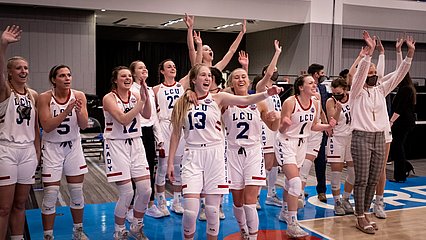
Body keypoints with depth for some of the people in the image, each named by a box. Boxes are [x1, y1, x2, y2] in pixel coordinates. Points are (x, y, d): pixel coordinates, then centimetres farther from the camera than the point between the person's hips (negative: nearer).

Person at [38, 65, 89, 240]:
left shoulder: (79, 96, -5)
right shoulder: (45, 98, -11)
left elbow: (84, 125, -8)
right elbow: (47, 126, -18)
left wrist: (79, 111, -28)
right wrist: (66, 111, -28)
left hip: (73, 146, 3)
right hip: (52, 148, -3)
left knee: (77, 192, 9)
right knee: (50, 195, -3)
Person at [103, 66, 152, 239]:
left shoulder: (135, 96, 6)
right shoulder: (109, 98, -8)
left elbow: (147, 115, -11)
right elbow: (124, 120, -22)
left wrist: (146, 97, -26)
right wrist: (141, 100, -23)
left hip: (135, 144, 5)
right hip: (117, 146, -5)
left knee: (145, 190, 2)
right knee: (127, 193, -7)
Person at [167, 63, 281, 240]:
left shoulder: (217, 98, 3)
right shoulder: (183, 103, 5)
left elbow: (245, 100, -12)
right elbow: (176, 134, 10)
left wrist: (267, 94, -28)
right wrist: (170, 162, 8)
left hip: (215, 155, 0)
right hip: (192, 157, 0)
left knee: (212, 210, 4)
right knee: (190, 211, -8)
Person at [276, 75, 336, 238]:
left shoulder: (316, 103, -1)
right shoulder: (290, 102, -20)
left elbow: (313, 126, 11)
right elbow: (281, 129, -15)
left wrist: (328, 126, -5)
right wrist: (285, 124, -37)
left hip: (302, 143, 7)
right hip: (286, 143, -7)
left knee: (290, 181, 18)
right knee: (295, 183, -18)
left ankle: (284, 213, 38)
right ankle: (292, 225, -11)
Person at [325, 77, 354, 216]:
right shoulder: (331, 102, -10)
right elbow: (332, 122, -18)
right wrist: (338, 110, -31)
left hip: (352, 137, 4)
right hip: (337, 138, -4)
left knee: (354, 171, 7)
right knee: (336, 173, -2)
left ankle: (345, 199, 24)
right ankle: (337, 202, 11)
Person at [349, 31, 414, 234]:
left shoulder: (381, 91, 13)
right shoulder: (357, 91, -1)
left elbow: (399, 74, 7)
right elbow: (359, 72, -19)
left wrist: (410, 53, -2)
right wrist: (369, 51, -30)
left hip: (379, 138, 6)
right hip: (361, 137, -6)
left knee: (374, 180, 8)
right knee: (361, 180, -4)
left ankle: (365, 213, 20)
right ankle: (360, 218, 3)